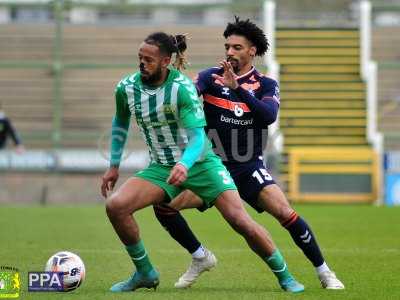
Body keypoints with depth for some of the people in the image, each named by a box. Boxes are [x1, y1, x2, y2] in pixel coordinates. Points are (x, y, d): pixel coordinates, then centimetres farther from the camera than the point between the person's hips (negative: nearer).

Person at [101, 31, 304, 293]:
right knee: (115, 205, -19)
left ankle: (285, 277, 3)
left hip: (199, 162, -4)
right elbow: (120, 122, 15)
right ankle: (145, 273, 0)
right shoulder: (126, 88, -6)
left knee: (240, 220, -17)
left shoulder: (182, 87, -21)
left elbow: (198, 136, -26)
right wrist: (114, 166, 12)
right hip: (161, 168, 4)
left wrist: (185, 165, -45)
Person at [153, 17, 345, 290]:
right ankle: (200, 258, 11)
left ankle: (324, 272, -1)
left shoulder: (266, 85, 0)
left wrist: (237, 88, -28)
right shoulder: (211, 77, 1)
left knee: (285, 213, -19)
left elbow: (269, 115, -20)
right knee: (163, 205, -12)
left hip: (249, 167, -1)